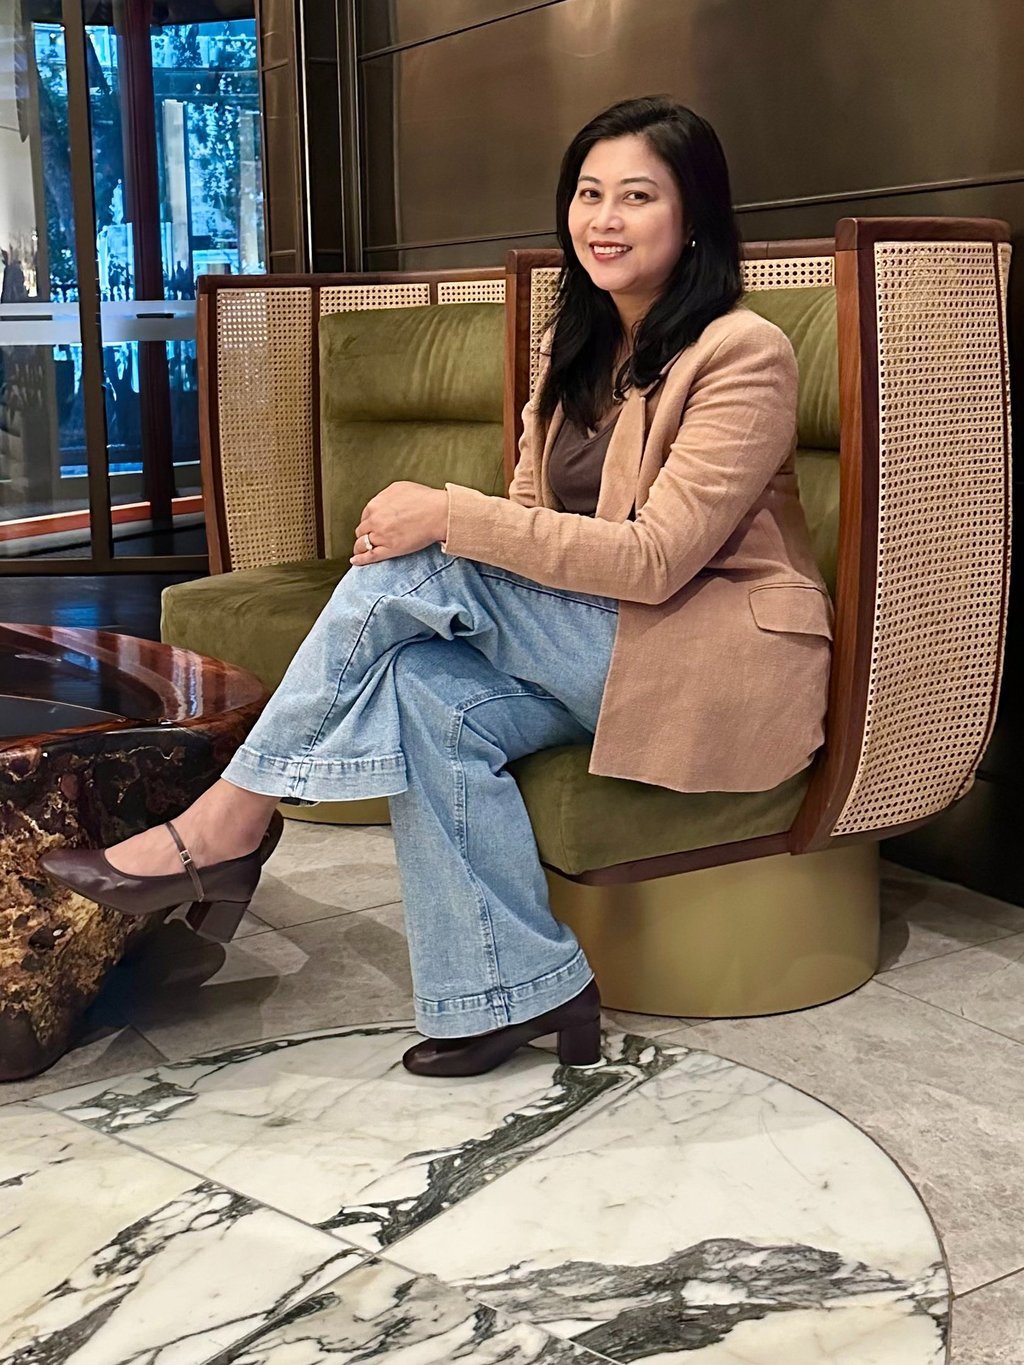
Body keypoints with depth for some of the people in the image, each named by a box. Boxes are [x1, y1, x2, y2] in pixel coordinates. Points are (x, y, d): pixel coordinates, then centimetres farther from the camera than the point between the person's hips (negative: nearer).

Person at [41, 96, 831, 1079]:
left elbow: (654, 559, -21)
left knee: (423, 570, -23)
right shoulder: (576, 343, 12)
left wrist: (450, 519, -24)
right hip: (590, 648, 7)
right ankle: (516, 991, -14)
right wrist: (429, 529, -12)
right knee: (425, 692, -25)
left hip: (727, 657, -7)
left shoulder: (742, 354, -13)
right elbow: (531, 515, 10)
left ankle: (230, 822, -12)